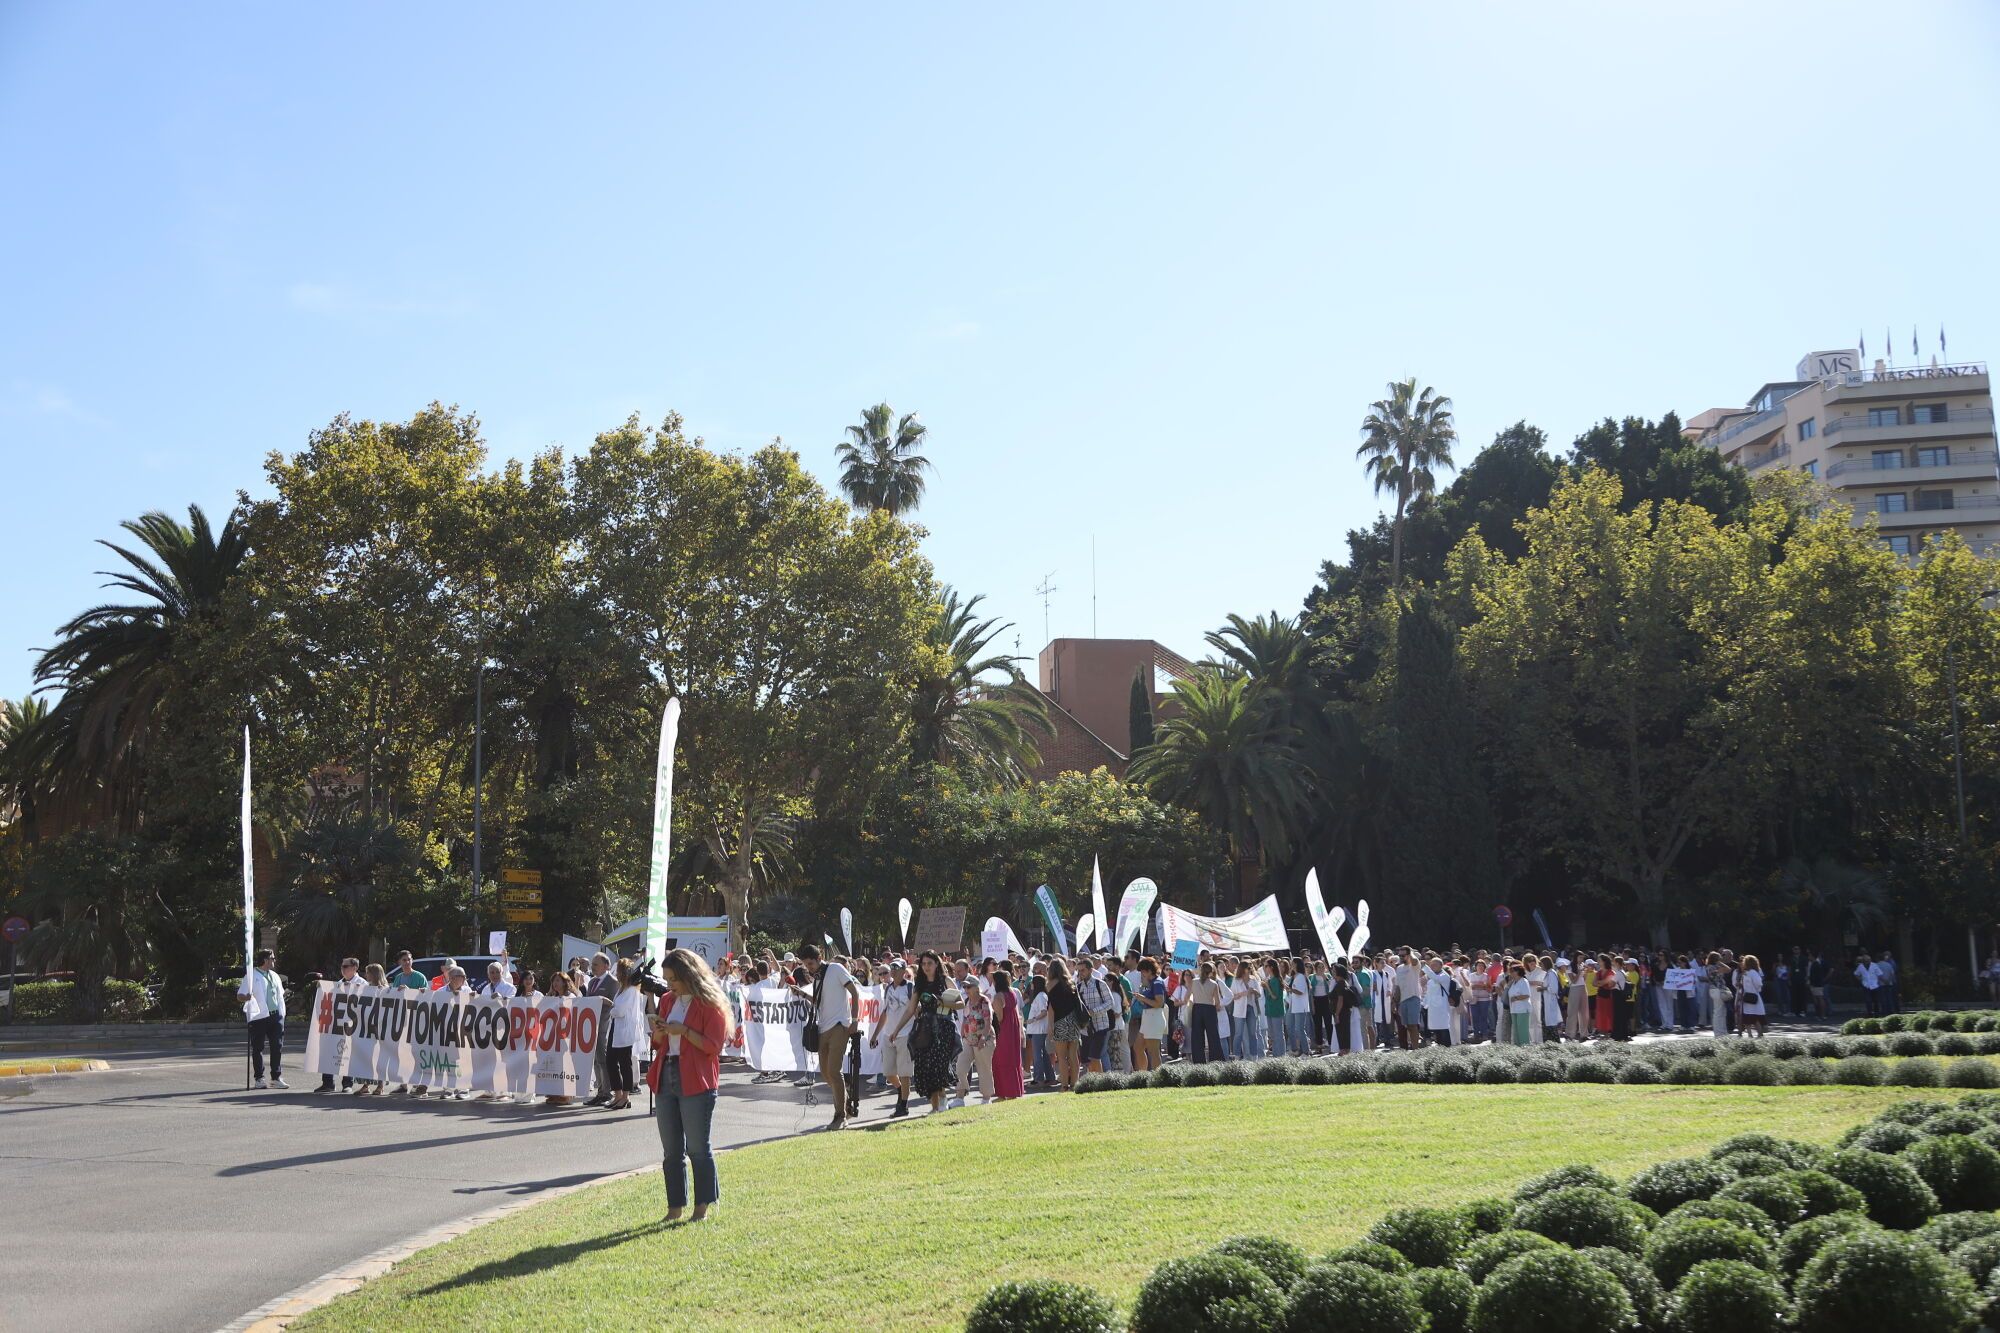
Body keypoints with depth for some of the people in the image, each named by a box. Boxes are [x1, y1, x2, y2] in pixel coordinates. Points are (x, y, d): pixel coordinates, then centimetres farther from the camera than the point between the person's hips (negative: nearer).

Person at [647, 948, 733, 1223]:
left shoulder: (710, 1004, -7)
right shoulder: (668, 1000, 14)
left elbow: (714, 1046, -12)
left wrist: (684, 1031, -19)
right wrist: (659, 1033, 0)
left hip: (696, 1082, -7)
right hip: (666, 1079, 7)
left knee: (697, 1148, -1)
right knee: (671, 1150, 10)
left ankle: (702, 1207, 8)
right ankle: (675, 1208, 17)